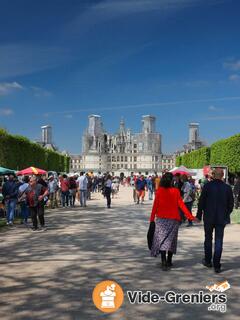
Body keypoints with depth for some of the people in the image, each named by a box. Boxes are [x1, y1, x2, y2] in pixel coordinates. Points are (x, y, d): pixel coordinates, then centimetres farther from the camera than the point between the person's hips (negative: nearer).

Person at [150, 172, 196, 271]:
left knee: (162, 239, 3)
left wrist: (152, 218, 0)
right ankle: (169, 261, 23)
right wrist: (190, 216, -2)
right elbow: (181, 205, -7)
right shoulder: (176, 191, -6)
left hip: (161, 219, -1)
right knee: (171, 239, 14)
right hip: (173, 219, 1)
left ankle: (164, 262, -10)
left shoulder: (159, 191, -7)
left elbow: (155, 205, -6)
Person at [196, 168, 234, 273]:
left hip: (209, 218, -1)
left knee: (208, 239, 16)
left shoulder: (207, 186, -10)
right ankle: (217, 266, 8)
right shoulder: (227, 188, -4)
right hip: (222, 218, 1)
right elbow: (231, 204, 3)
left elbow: (201, 202, -7)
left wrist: (199, 215, 2)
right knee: (219, 242, 6)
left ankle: (208, 261, 27)